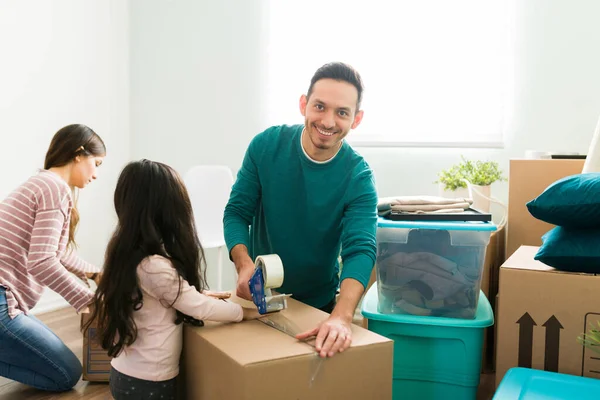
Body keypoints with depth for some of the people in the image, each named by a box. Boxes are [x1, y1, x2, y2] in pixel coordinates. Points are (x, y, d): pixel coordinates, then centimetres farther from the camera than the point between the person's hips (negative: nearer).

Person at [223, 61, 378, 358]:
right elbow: (236, 213, -11)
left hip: (320, 304, -1)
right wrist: (244, 264, -32)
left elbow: (360, 249, -30)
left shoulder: (358, 178, -19)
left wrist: (341, 317, -48)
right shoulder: (266, 146, -14)